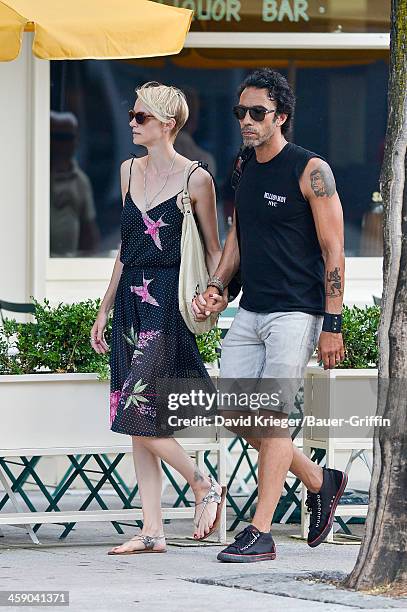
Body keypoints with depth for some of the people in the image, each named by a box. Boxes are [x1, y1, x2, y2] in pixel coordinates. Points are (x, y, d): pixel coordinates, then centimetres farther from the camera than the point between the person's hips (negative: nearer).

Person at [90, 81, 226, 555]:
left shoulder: (195, 180, -6)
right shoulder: (130, 171, 13)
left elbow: (213, 251, -1)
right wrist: (105, 309, 19)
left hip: (168, 303, -7)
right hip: (130, 302, 7)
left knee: (138, 413, -13)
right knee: (137, 425, 3)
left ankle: (205, 486, 6)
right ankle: (151, 530, 6)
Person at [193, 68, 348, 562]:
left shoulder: (310, 171, -10)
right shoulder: (244, 169, 11)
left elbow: (333, 251, -11)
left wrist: (331, 326, -15)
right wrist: (217, 287, 7)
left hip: (296, 313, -8)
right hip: (249, 312, 8)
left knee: (272, 416, -10)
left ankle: (260, 534, -6)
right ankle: (319, 482, 23)